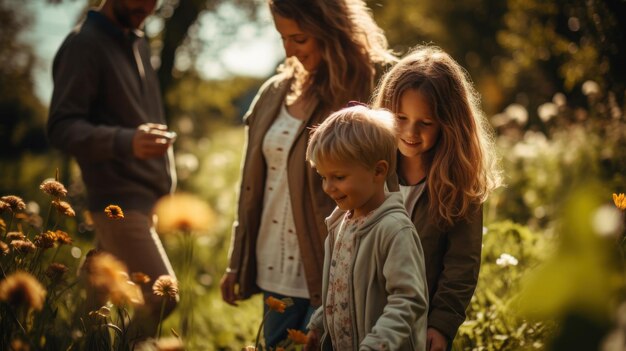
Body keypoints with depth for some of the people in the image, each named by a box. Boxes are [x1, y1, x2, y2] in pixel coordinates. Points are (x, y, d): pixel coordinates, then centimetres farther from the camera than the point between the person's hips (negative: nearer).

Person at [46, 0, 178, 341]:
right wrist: (126, 142, -34)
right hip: (119, 199, -8)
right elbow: (62, 127, -17)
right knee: (161, 297, -14)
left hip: (144, 197, 8)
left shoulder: (137, 42, 15)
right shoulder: (84, 44, -10)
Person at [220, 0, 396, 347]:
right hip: (274, 272, 6)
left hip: (330, 278, -6)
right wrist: (236, 264, 15)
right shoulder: (275, 93, 8)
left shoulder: (369, 93, -11)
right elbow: (253, 187, 13)